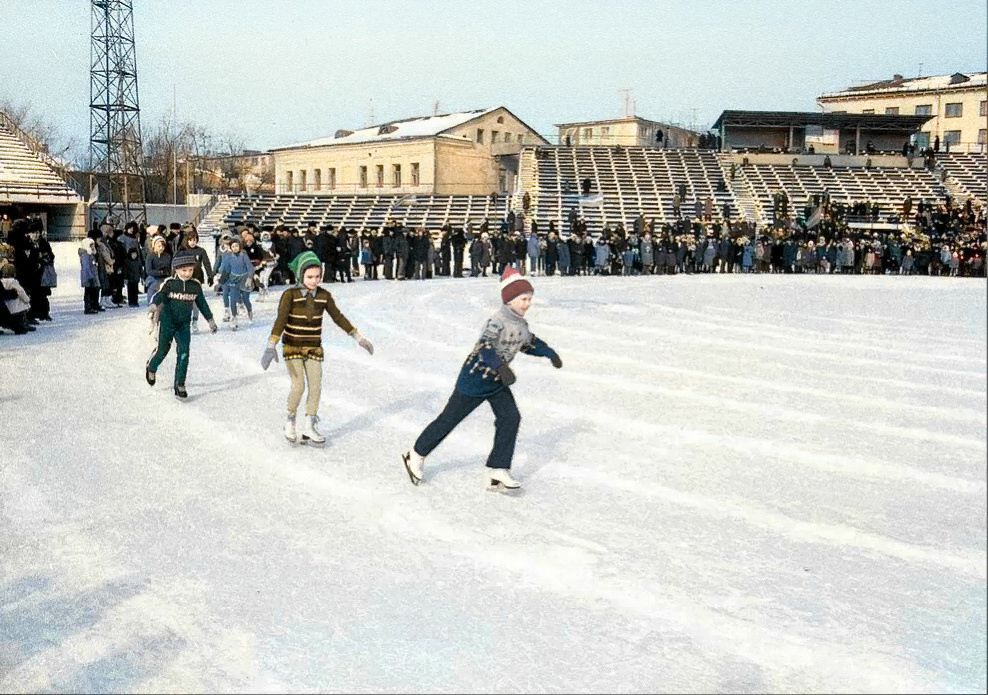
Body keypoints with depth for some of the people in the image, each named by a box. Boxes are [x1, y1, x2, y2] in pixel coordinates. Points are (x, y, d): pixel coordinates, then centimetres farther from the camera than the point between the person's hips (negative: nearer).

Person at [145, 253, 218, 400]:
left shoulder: (196, 286, 2)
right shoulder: (169, 284, -9)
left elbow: (202, 304, 13)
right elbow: (159, 296, -19)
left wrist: (210, 320, 18)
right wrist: (154, 306, -41)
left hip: (184, 324, 3)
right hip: (167, 322, -3)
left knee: (183, 352, -7)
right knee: (163, 350, 4)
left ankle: (180, 384, -1)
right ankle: (151, 368, 38)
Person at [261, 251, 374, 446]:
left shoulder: (324, 296, -1)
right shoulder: (290, 295, -13)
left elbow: (339, 318, 6)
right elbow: (280, 320, -22)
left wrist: (359, 338, 6)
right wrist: (271, 346, -33)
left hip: (314, 348, 4)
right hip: (293, 347, -4)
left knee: (316, 387, -2)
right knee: (298, 386, -13)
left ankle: (308, 428, 12)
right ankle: (290, 422, 11)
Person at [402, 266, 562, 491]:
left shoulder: (520, 323, 4)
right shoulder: (498, 321, -25)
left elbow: (529, 344, 23)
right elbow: (485, 346, -38)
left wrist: (550, 353, 13)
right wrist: (501, 367, -50)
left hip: (497, 382, 8)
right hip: (474, 379, -8)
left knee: (510, 418, -9)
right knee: (449, 420, 4)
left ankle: (498, 472, -5)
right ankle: (416, 455, 24)